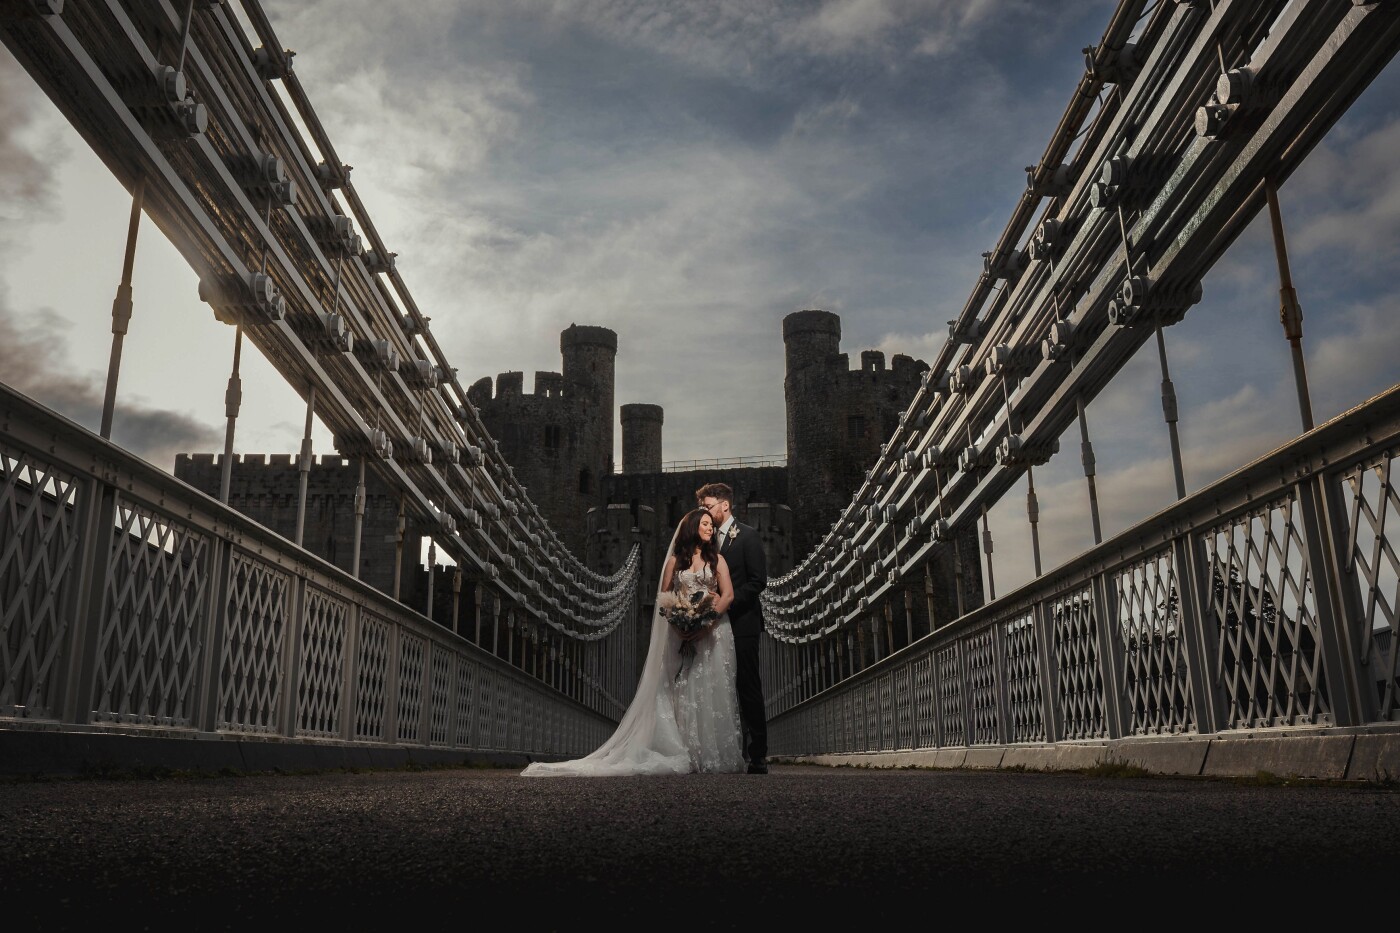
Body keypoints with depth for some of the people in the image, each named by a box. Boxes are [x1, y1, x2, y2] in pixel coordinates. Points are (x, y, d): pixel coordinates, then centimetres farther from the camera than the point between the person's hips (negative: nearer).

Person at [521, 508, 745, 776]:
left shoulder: (716, 559, 9)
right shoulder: (675, 560, 12)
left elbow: (728, 595, -1)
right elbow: (663, 596, 10)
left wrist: (707, 623, -14)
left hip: (712, 631, -1)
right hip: (682, 633, 1)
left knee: (712, 692, -3)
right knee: (684, 692, -4)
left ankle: (717, 756, 2)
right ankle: (690, 756, -3)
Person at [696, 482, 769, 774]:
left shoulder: (747, 535, -3)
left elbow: (758, 580, -10)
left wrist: (728, 602, -17)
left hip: (741, 624, -6)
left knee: (748, 689, -2)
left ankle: (757, 757, 3)